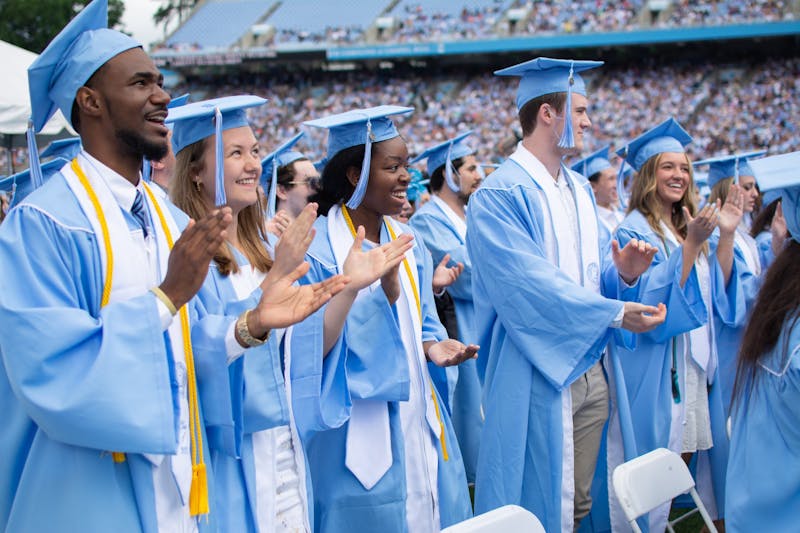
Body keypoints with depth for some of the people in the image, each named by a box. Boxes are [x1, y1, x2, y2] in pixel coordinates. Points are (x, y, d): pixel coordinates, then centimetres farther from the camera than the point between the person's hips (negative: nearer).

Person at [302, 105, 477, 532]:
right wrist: (384, 292, -25)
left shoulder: (407, 243, 9)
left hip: (419, 426, 7)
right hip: (359, 436, -6)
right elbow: (320, 346, -17)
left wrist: (434, 346, -5)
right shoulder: (319, 248, -13)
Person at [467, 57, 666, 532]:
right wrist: (615, 313, -24)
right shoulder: (501, 195, -14)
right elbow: (530, 284, -23)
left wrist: (621, 272, -9)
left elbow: (592, 273, 14)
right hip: (535, 376, -8)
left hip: (589, 369, 8)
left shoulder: (579, 190, 13)